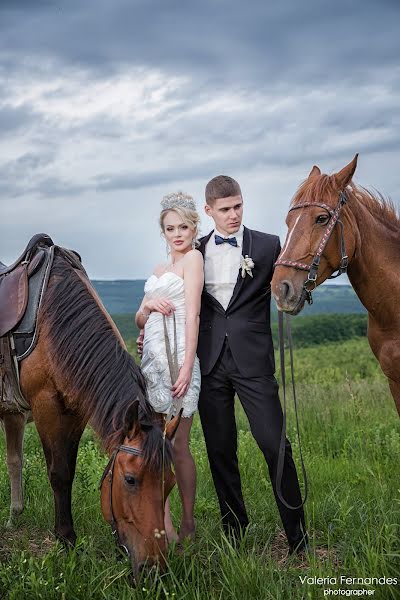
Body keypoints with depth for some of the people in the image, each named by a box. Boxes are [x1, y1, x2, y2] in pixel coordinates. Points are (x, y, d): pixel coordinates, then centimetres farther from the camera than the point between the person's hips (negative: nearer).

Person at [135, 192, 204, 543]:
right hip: (152, 357, 8)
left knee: (177, 446, -1)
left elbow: (193, 315, -11)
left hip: (176, 357, -7)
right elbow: (140, 320, 20)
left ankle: (187, 524, 13)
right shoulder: (160, 270, 21)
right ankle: (165, 526, 11)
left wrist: (187, 368, -17)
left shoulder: (193, 257, -2)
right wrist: (149, 306, -4)